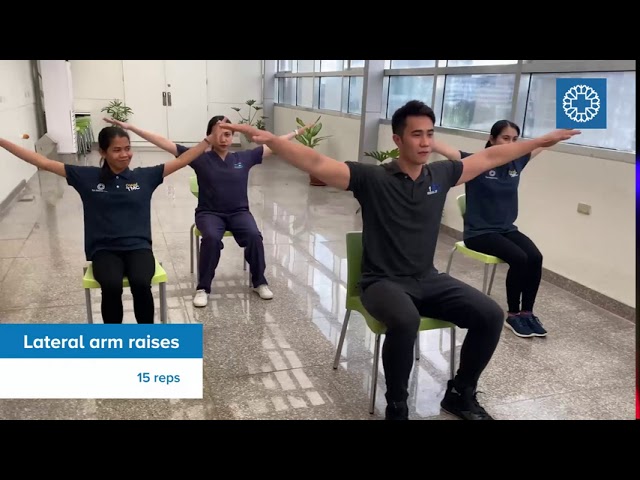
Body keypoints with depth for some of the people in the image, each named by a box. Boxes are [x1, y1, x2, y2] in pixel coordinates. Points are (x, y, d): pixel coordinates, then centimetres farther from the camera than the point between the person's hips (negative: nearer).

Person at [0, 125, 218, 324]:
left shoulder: (145, 176, 4)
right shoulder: (87, 177, 3)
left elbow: (182, 160, 4)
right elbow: (43, 162, 4)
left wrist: (210, 139, 0)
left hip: (138, 247, 0)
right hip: (104, 250, 0)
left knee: (141, 284, -30)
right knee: (112, 286, -30)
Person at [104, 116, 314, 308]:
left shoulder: (244, 158, 5)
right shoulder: (200, 158, -2)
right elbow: (165, 143, -6)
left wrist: (298, 131, 13)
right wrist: (131, 128, -10)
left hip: (239, 212, 2)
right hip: (209, 213, -2)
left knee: (254, 236, -26)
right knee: (211, 238, -33)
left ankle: (259, 282, -2)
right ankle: (203, 287, -13)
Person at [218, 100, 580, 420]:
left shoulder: (441, 175, 4)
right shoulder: (372, 178, -11)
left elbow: (489, 158, 17)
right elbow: (317, 164, -22)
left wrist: (541, 142, 24)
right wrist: (271, 140, -36)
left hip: (428, 280, 5)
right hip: (382, 282, -5)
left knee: (491, 315, -11)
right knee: (405, 321, -37)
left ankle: (461, 394, 12)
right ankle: (396, 408, -10)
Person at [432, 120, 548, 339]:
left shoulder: (517, 161, 4)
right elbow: (442, 148, -25)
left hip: (507, 229, 6)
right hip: (479, 232, -6)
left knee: (535, 257, -20)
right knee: (519, 259, -25)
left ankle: (527, 312, -3)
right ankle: (512, 314, -5)